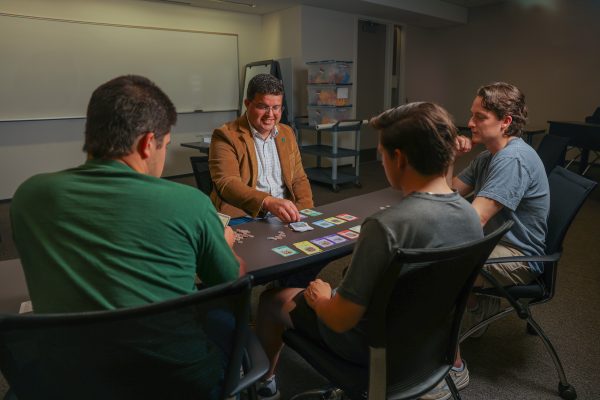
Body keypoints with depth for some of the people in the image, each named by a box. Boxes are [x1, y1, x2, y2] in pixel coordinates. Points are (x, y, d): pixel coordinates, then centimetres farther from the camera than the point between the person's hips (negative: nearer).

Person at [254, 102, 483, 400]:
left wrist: (320, 298, -4)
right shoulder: (471, 216, -11)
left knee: (273, 299, 15)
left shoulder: (386, 226, -36)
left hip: (374, 346, -6)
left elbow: (341, 319, -27)